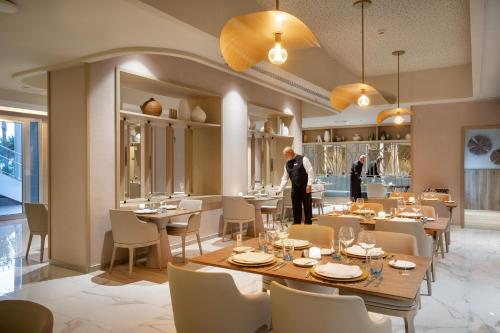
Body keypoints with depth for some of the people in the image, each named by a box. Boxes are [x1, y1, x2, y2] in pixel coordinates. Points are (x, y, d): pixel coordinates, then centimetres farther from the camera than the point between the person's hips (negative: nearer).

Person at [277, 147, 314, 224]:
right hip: (295, 190, 5)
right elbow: (285, 179, 15)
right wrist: (280, 190, 9)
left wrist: (309, 184, -17)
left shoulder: (303, 159, -6)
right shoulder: (287, 164, 12)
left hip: (305, 189, -5)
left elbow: (310, 172, -10)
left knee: (307, 208, 1)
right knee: (296, 209, 8)